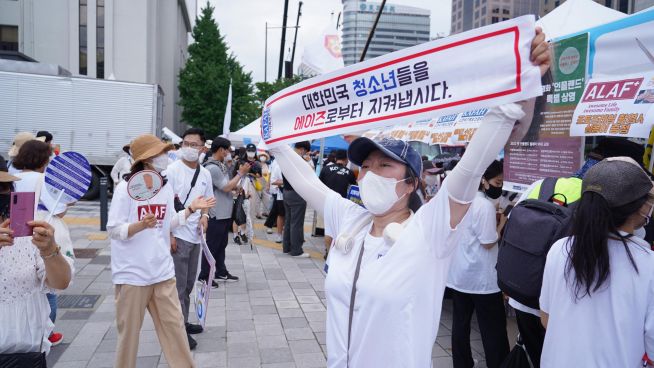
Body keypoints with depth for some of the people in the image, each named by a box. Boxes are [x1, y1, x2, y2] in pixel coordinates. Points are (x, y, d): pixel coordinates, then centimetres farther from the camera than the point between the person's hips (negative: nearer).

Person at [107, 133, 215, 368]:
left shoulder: (166, 187, 4)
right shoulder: (126, 188, -13)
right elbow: (113, 230, -15)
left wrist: (191, 209, 0)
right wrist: (141, 225, -30)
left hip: (162, 271, 5)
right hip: (132, 273, -5)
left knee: (174, 324, 12)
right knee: (129, 330, 10)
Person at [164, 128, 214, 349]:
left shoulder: (205, 174, 8)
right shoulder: (172, 170, -11)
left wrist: (204, 215, -1)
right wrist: (168, 234, -16)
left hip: (195, 236, 7)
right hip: (177, 236, -6)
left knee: (188, 284, 17)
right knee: (178, 285, 0)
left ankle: (183, 322, 31)